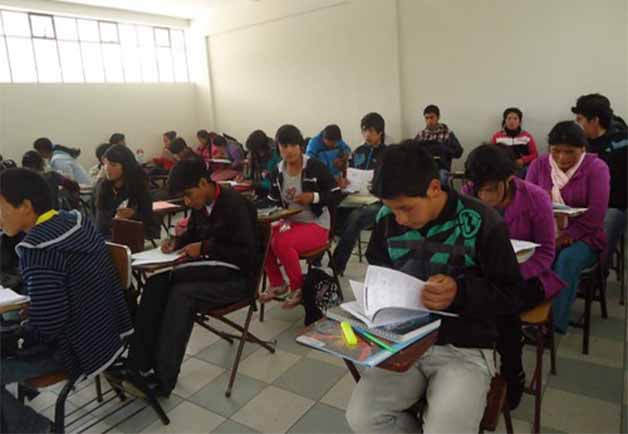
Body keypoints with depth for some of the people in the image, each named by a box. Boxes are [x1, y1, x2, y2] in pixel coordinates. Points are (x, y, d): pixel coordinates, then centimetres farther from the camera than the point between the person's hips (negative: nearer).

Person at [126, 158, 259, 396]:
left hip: (236, 276, -8)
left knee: (181, 294, -28)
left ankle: (163, 377, -16)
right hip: (210, 267, 8)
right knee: (156, 283, -12)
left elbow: (247, 254, -22)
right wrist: (176, 242, 2)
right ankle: (140, 365, -11)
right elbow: (193, 233, 23)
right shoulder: (201, 205, 5)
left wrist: (204, 248, -20)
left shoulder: (235, 204, -19)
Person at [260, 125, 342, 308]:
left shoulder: (315, 166, -11)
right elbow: (273, 202, 11)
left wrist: (314, 197, -22)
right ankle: (277, 284, 2)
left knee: (281, 243, -30)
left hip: (316, 225, -6)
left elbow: (336, 194, -8)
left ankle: (298, 289, -6)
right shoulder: (277, 171, 5)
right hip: (291, 222, 6)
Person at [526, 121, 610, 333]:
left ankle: (554, 323, -25)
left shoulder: (596, 167, -2)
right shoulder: (539, 165, 6)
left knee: (567, 260, -34)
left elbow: (596, 213, -11)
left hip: (582, 238, -2)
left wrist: (567, 236, -21)